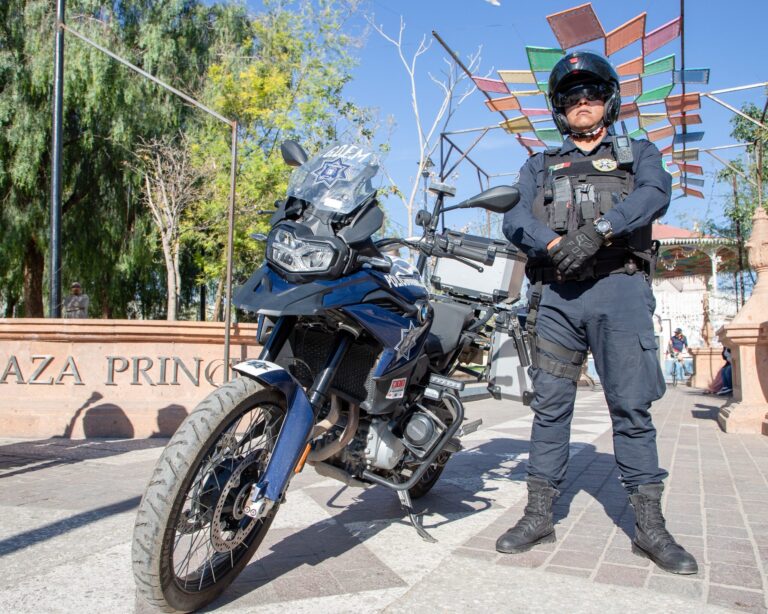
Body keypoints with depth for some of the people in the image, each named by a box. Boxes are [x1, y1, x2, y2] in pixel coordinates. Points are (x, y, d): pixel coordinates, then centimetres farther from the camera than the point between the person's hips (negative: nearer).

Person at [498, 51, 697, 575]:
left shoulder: (639, 154, 20)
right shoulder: (539, 167, 23)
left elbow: (655, 193, -4)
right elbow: (515, 219, 5)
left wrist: (597, 231, -20)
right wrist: (556, 244, -16)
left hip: (620, 288, -1)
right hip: (557, 292, 2)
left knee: (632, 406, -4)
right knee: (550, 405, 2)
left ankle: (650, 527, 4)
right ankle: (539, 516, 9)